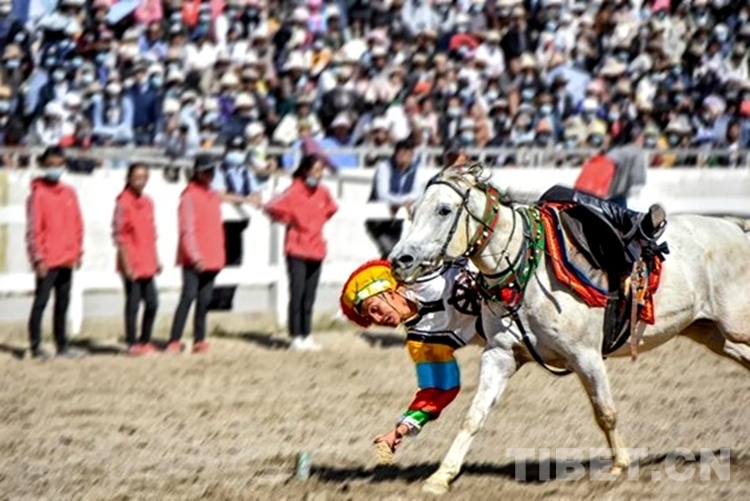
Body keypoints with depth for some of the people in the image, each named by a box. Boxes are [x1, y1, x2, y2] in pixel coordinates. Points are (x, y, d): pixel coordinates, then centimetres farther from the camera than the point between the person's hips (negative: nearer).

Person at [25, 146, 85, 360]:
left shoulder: (69, 193, 10)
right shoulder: (38, 194, -7)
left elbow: (77, 224, 15)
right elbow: (33, 228, -10)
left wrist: (77, 251, 8)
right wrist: (38, 258, -14)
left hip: (66, 260, 6)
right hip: (47, 261, -6)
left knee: (63, 304, 12)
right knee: (40, 302, -4)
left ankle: (62, 345, 18)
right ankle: (36, 346, -2)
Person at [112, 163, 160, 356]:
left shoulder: (148, 202, 11)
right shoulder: (123, 203, -10)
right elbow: (119, 236, -12)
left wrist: (156, 260, 17)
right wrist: (126, 264, -15)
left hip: (147, 265, 7)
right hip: (132, 265, -7)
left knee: (152, 303, 9)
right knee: (133, 303, -2)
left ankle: (145, 341, 21)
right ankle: (132, 344, 5)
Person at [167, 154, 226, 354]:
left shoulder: (214, 196, 16)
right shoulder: (189, 196, -7)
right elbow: (187, 229, -13)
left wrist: (218, 257, 16)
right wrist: (195, 256, -19)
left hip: (211, 259, 7)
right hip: (193, 260, -7)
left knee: (205, 300, 7)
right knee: (189, 295, -13)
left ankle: (199, 340, 10)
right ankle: (174, 341, -14)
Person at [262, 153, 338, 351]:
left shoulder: (323, 193, 5)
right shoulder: (294, 192, -13)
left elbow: (331, 209, 25)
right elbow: (271, 208, -15)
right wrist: (288, 221, -5)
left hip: (316, 250, 5)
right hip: (297, 250, -5)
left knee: (309, 297, 9)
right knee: (297, 294, -6)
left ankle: (307, 336, 14)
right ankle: (296, 337, -2)